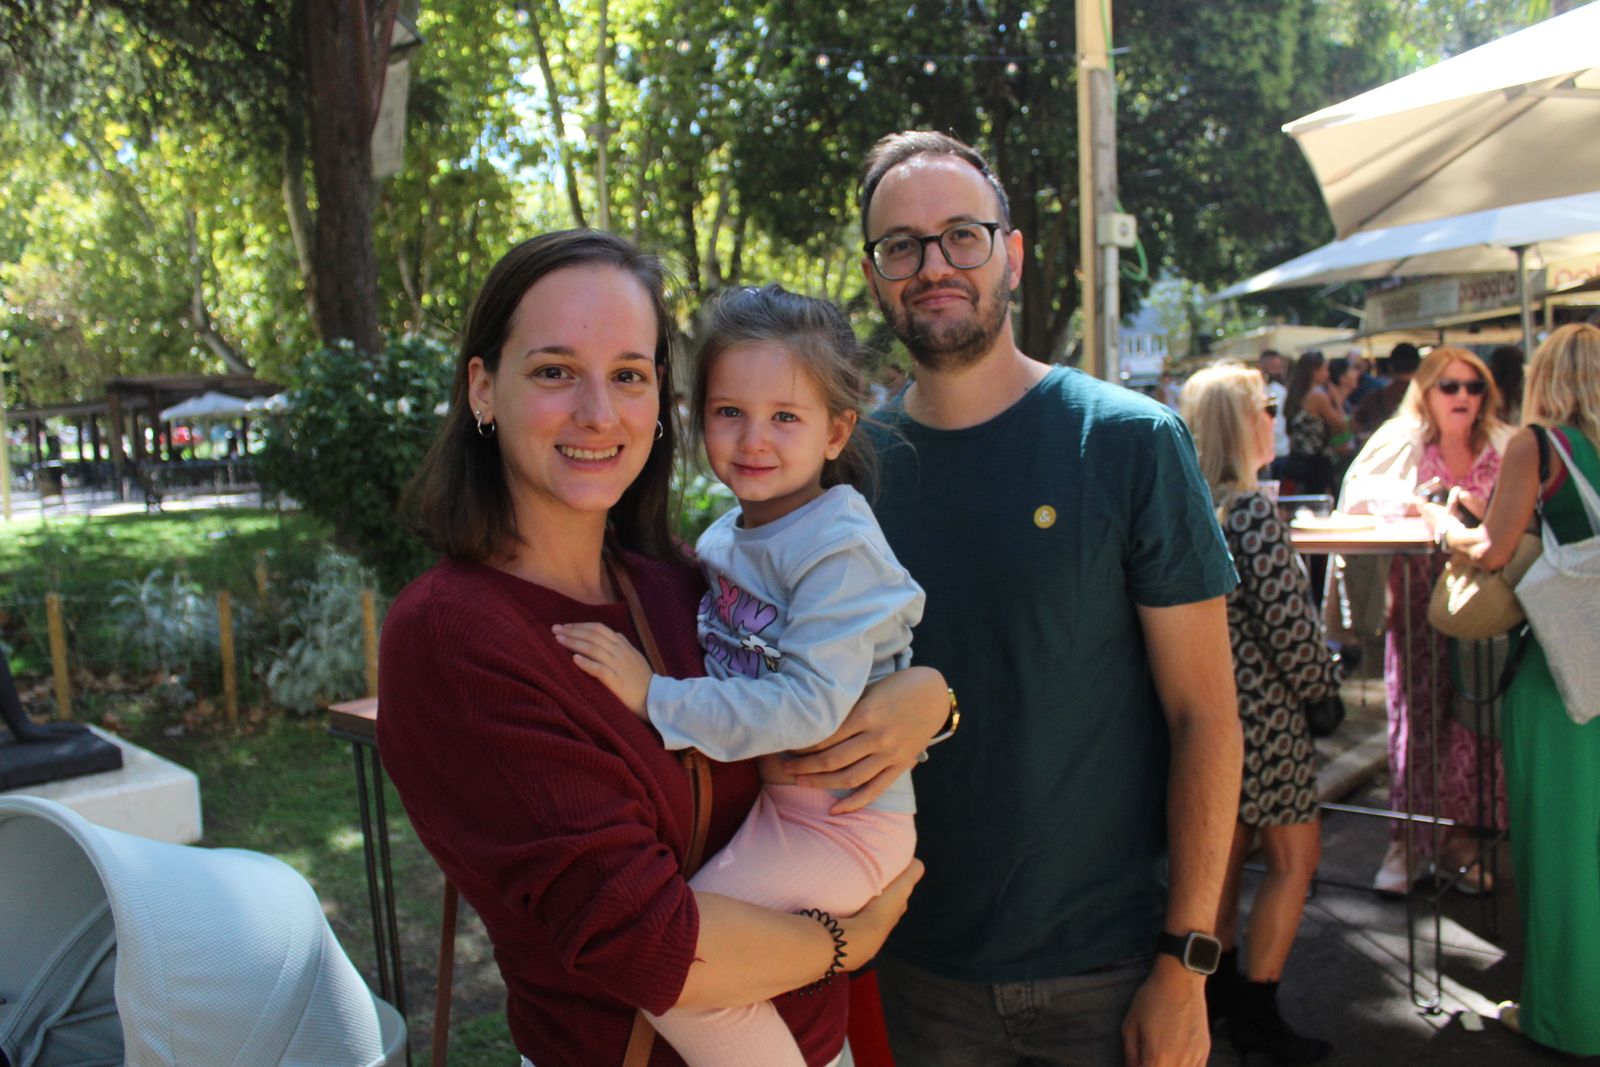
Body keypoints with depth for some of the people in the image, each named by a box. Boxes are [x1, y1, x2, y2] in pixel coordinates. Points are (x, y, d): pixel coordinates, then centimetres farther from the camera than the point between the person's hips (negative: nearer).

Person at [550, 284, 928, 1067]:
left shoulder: (839, 549, -18)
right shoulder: (727, 535, 7)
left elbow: (807, 708, -26)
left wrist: (654, 697, -25)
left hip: (834, 819, -9)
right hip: (754, 796, 9)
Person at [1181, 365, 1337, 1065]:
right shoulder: (1252, 511, -19)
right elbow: (1287, 622, -18)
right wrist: (1323, 683, -2)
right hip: (1260, 707, -8)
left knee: (1228, 844, 20)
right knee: (1295, 856, 5)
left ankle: (1219, 983, 32)